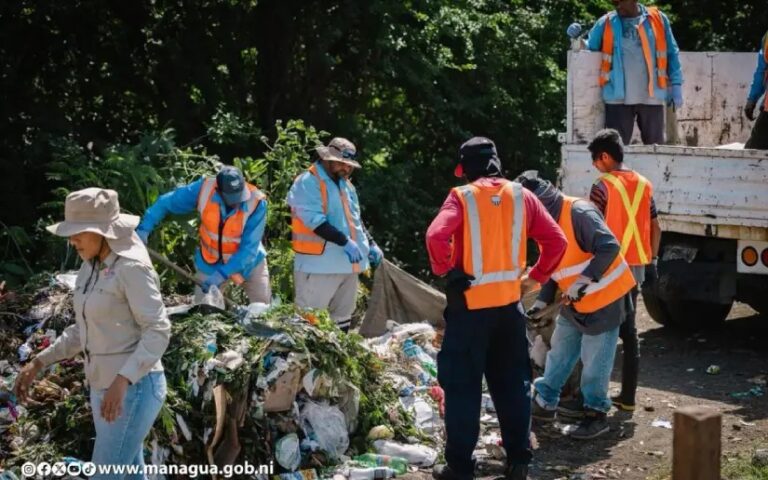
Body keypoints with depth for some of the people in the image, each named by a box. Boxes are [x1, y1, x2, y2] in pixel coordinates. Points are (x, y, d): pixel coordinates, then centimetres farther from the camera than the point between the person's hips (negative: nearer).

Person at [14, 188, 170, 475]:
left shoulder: (132, 268, -19)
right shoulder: (91, 268, 8)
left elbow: (158, 332, -22)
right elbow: (85, 329, 17)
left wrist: (122, 381, -31)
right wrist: (38, 362, 10)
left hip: (134, 388, -9)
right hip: (106, 387, 9)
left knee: (106, 474, -7)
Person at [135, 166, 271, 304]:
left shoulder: (256, 202, -31)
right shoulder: (204, 189, -26)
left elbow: (249, 247, -30)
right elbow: (165, 203, -15)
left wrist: (223, 273, -36)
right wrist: (144, 228, -25)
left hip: (247, 261, -1)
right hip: (210, 263, 1)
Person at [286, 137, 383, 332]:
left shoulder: (346, 185, 17)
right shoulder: (308, 183, -11)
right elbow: (315, 221, -21)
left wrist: (370, 244, 12)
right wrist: (345, 242, -25)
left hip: (347, 263, 9)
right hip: (319, 263, -9)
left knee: (343, 316, 16)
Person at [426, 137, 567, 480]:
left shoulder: (462, 197, -9)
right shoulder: (522, 196, 4)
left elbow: (436, 237, -24)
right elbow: (556, 241, 2)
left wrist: (446, 271, -10)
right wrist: (535, 278, 10)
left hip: (470, 304, -4)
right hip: (510, 303, 4)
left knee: (463, 386, 4)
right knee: (512, 382, 15)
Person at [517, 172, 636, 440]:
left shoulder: (579, 213, -24)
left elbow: (609, 247, -31)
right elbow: (553, 269, 12)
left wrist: (585, 280, -32)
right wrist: (542, 301, 3)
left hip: (605, 298, -9)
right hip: (575, 303, 9)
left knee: (595, 360, -2)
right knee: (559, 352, 16)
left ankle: (596, 414, 10)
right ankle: (545, 403, 28)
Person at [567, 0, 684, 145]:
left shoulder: (658, 19, 4)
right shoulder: (606, 23, 3)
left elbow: (672, 53, 7)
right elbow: (589, 48, 10)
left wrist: (676, 85, 0)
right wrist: (577, 38, -11)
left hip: (652, 97, 1)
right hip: (618, 97, 0)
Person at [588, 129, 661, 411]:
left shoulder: (603, 186, -11)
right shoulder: (644, 185, 9)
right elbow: (655, 228, 13)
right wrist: (651, 261, 20)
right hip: (636, 266, 6)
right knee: (628, 331, 11)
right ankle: (628, 396, 13)